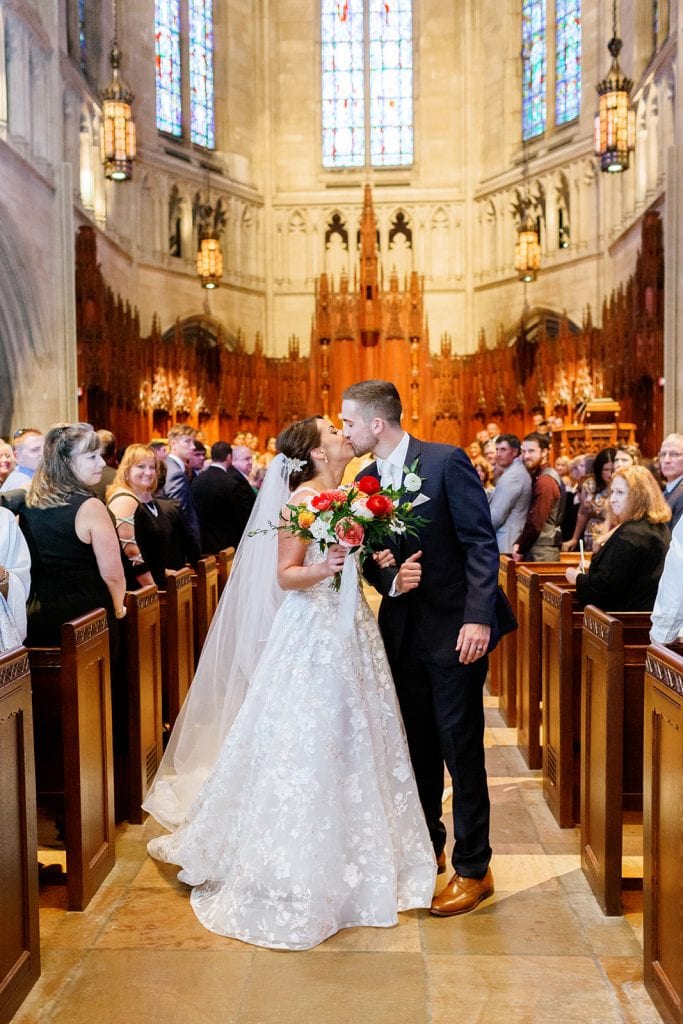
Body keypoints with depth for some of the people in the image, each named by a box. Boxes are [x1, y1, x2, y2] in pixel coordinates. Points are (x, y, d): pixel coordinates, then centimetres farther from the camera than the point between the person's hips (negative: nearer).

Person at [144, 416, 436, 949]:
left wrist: (378, 563, -4)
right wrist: (322, 570, -29)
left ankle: (353, 859, 26)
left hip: (352, 632, 8)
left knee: (353, 744, 11)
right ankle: (298, 873, 14)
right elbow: (285, 575, -11)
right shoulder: (302, 499, -9)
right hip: (312, 633, -8)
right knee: (308, 745, -1)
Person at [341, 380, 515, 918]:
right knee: (417, 745, 14)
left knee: (461, 749, 1)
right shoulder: (366, 480, 6)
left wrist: (478, 617, -22)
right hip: (403, 629, 6)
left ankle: (473, 868, 16)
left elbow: (482, 543, -14)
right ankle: (426, 848, 32)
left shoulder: (446, 461, -12)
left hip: (455, 630, -5)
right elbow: (370, 557, 11)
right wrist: (389, 580, -12)